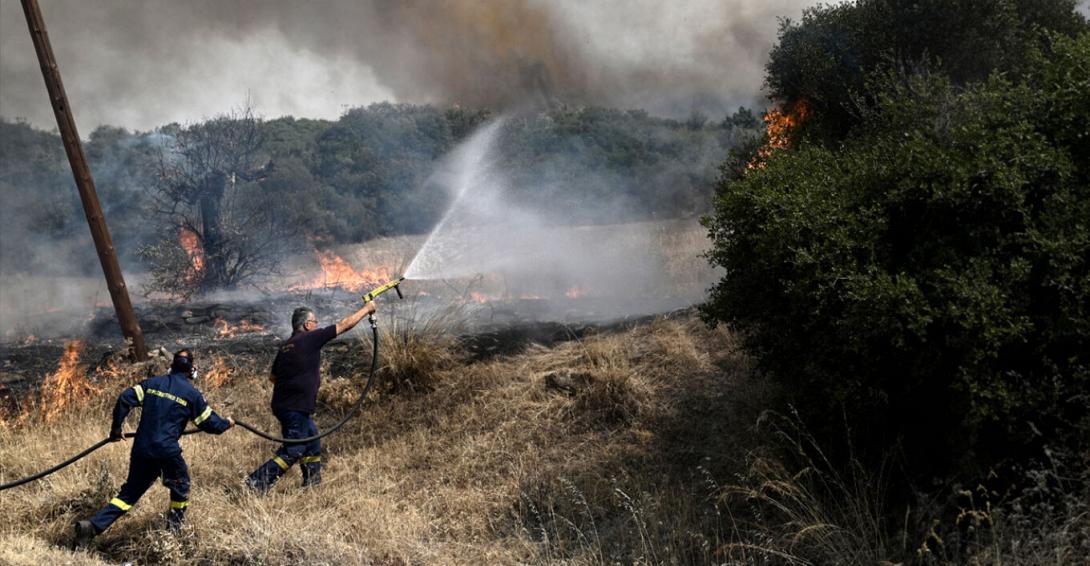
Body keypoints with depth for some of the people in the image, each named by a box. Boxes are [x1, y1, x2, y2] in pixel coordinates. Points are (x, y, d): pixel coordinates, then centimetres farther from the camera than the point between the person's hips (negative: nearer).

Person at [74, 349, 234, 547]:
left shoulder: (152, 383, 10)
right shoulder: (191, 393, 1)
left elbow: (125, 399, 2)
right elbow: (209, 422, 7)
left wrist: (116, 429, 12)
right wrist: (227, 423, 27)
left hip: (141, 449, 4)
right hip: (167, 450, -4)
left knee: (129, 493, 13)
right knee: (181, 487, 21)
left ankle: (92, 526, -1)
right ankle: (173, 531, 23)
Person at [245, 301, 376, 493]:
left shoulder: (286, 346, 13)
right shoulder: (310, 339, -11)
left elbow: (273, 377, 21)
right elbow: (344, 325, -6)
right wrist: (366, 309, 5)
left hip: (282, 404, 9)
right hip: (295, 408, -9)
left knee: (312, 441, 20)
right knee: (292, 452, -6)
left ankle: (313, 483, 27)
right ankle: (257, 481, -10)